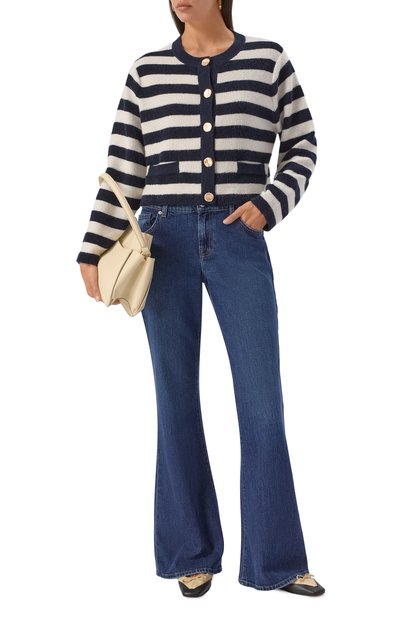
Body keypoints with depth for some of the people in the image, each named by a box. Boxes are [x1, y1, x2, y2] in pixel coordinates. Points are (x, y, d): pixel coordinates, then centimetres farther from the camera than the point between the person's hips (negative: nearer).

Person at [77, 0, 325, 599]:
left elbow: (302, 148, 10)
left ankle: (275, 561, 11)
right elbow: (123, 168, 8)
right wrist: (95, 250, 1)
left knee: (262, 398, -1)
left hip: (239, 240, -1)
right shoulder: (147, 71, 8)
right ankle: (192, 554, 18)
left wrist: (270, 202, -8)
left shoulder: (269, 60, 6)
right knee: (176, 398, 5)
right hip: (165, 240, 1)